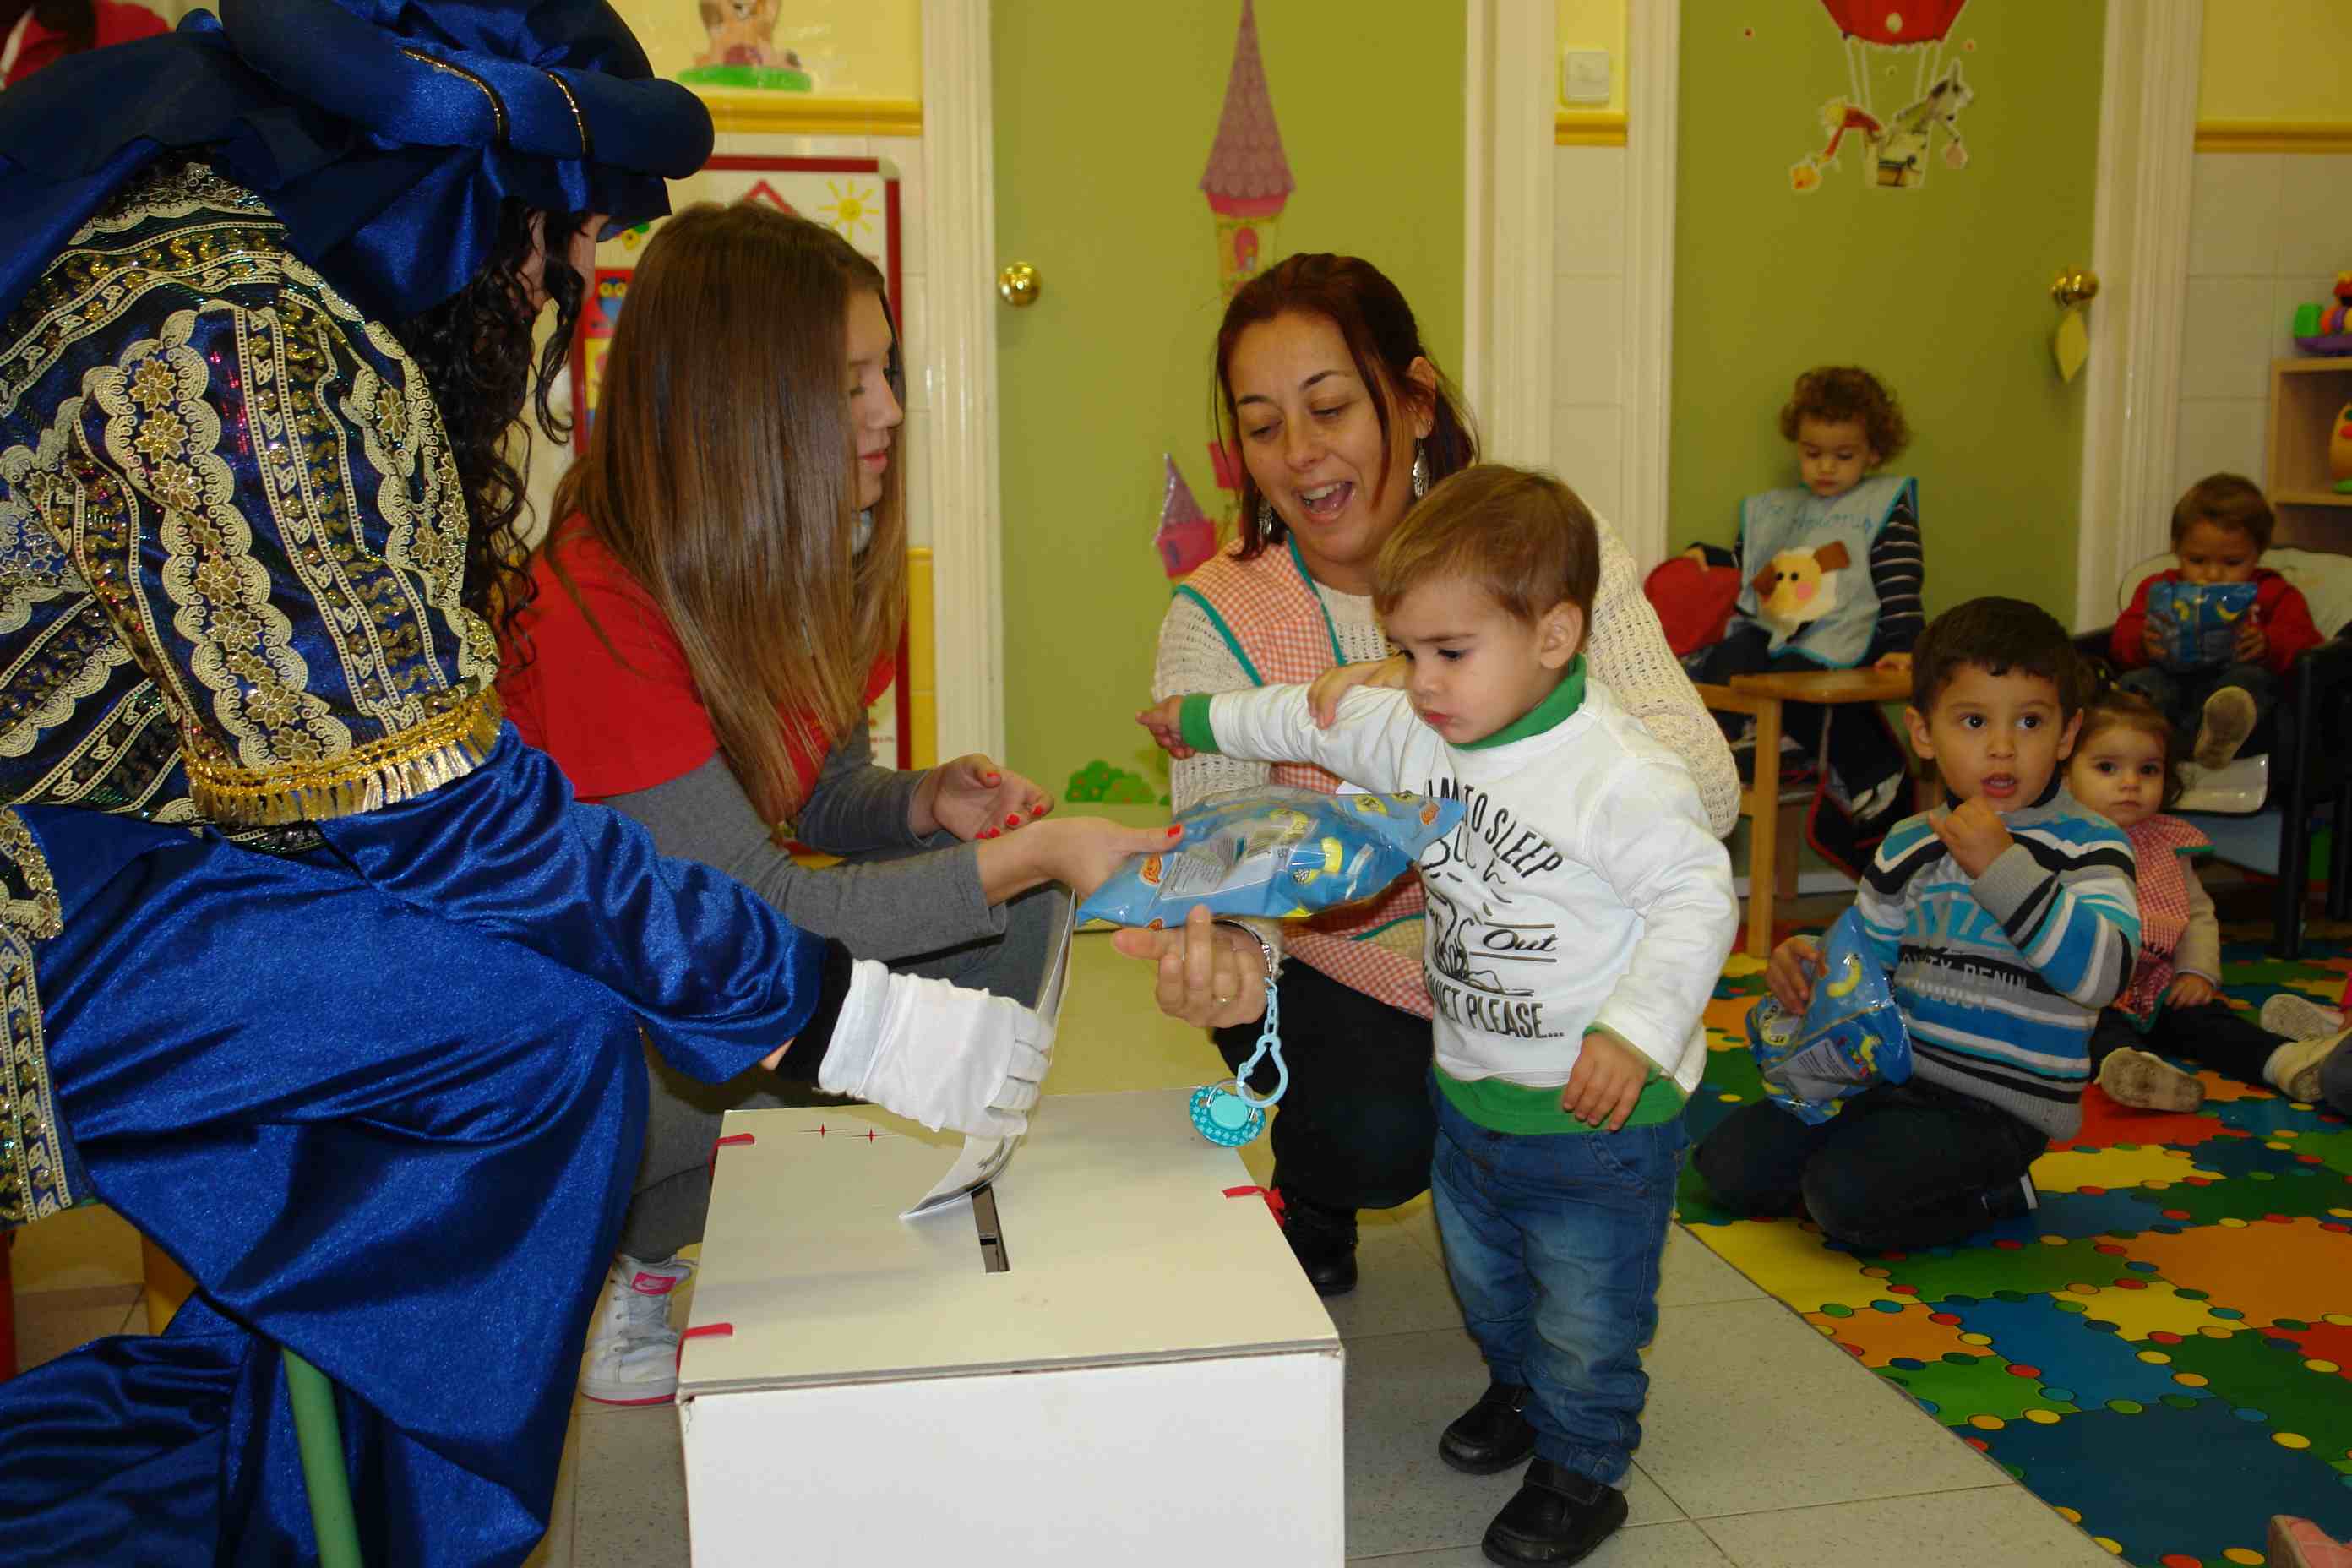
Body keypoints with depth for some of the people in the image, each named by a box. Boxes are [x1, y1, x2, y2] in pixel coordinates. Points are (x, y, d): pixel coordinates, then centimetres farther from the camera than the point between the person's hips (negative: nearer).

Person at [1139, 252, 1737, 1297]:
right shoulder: (1219, 615, -14)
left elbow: (1706, 788, -27)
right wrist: (1223, 952, -48)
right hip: (1336, 970, -1)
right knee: (1374, 1135, -27)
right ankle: (1310, 1212, 10)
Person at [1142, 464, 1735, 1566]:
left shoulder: (1620, 776, -28)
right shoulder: (1417, 733, -5)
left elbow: (1698, 896, -25)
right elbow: (1317, 724, 12)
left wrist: (1633, 1033, -33)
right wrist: (1207, 719, 21)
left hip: (1598, 1112, -7)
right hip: (1469, 1092, 7)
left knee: (1585, 1315, 9)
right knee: (1482, 1278, 28)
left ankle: (1580, 1471, 33)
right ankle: (1517, 1389, 55)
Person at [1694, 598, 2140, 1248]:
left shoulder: (2090, 847, -9)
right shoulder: (1909, 847, 8)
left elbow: (2103, 973, -25)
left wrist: (2003, 867, -29)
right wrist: (1808, 960, -5)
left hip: (1998, 1104, -6)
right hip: (1890, 1073, 6)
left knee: (1846, 1196, -26)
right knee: (1728, 1163, 0)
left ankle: (1994, 1195, 3)